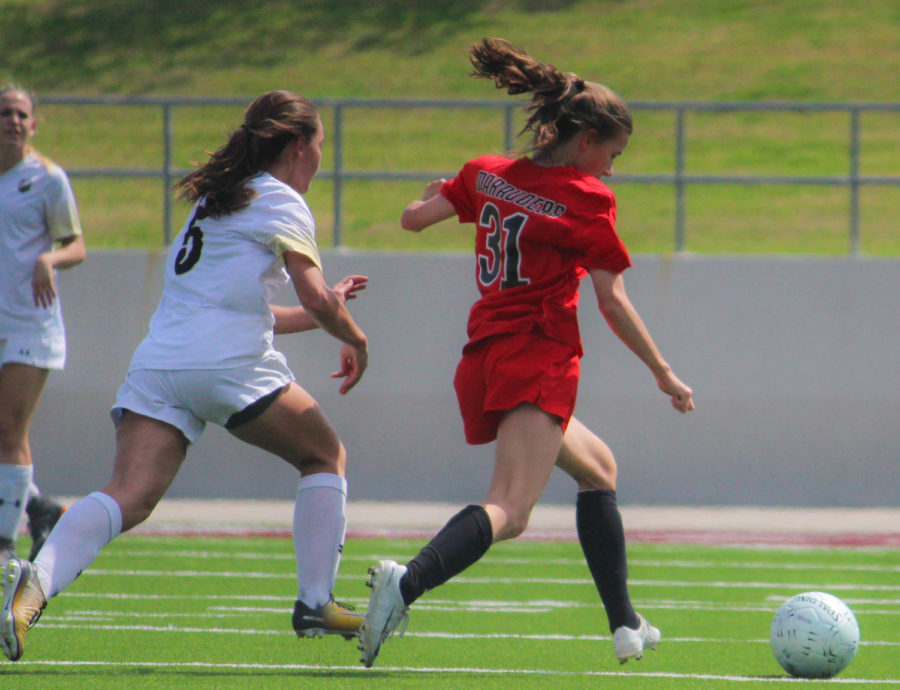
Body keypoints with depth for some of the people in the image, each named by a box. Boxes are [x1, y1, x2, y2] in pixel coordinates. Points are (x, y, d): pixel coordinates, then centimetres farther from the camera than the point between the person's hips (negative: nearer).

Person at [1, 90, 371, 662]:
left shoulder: (216, 199, 29)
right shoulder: (281, 203, 4)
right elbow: (316, 299, -7)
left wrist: (326, 307, 45)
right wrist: (355, 339, 13)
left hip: (157, 363, 6)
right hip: (232, 365, -6)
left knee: (129, 497, -12)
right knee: (325, 457, 17)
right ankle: (315, 603, 10)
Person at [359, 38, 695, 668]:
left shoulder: (487, 175, 12)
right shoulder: (587, 200, -2)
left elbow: (413, 218, 15)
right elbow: (613, 303, -3)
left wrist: (437, 195, 37)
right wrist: (665, 375, 6)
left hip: (484, 359, 8)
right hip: (541, 361, -8)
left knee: (598, 467, 28)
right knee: (509, 512, -23)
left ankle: (625, 626, 26)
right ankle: (409, 581, -49)